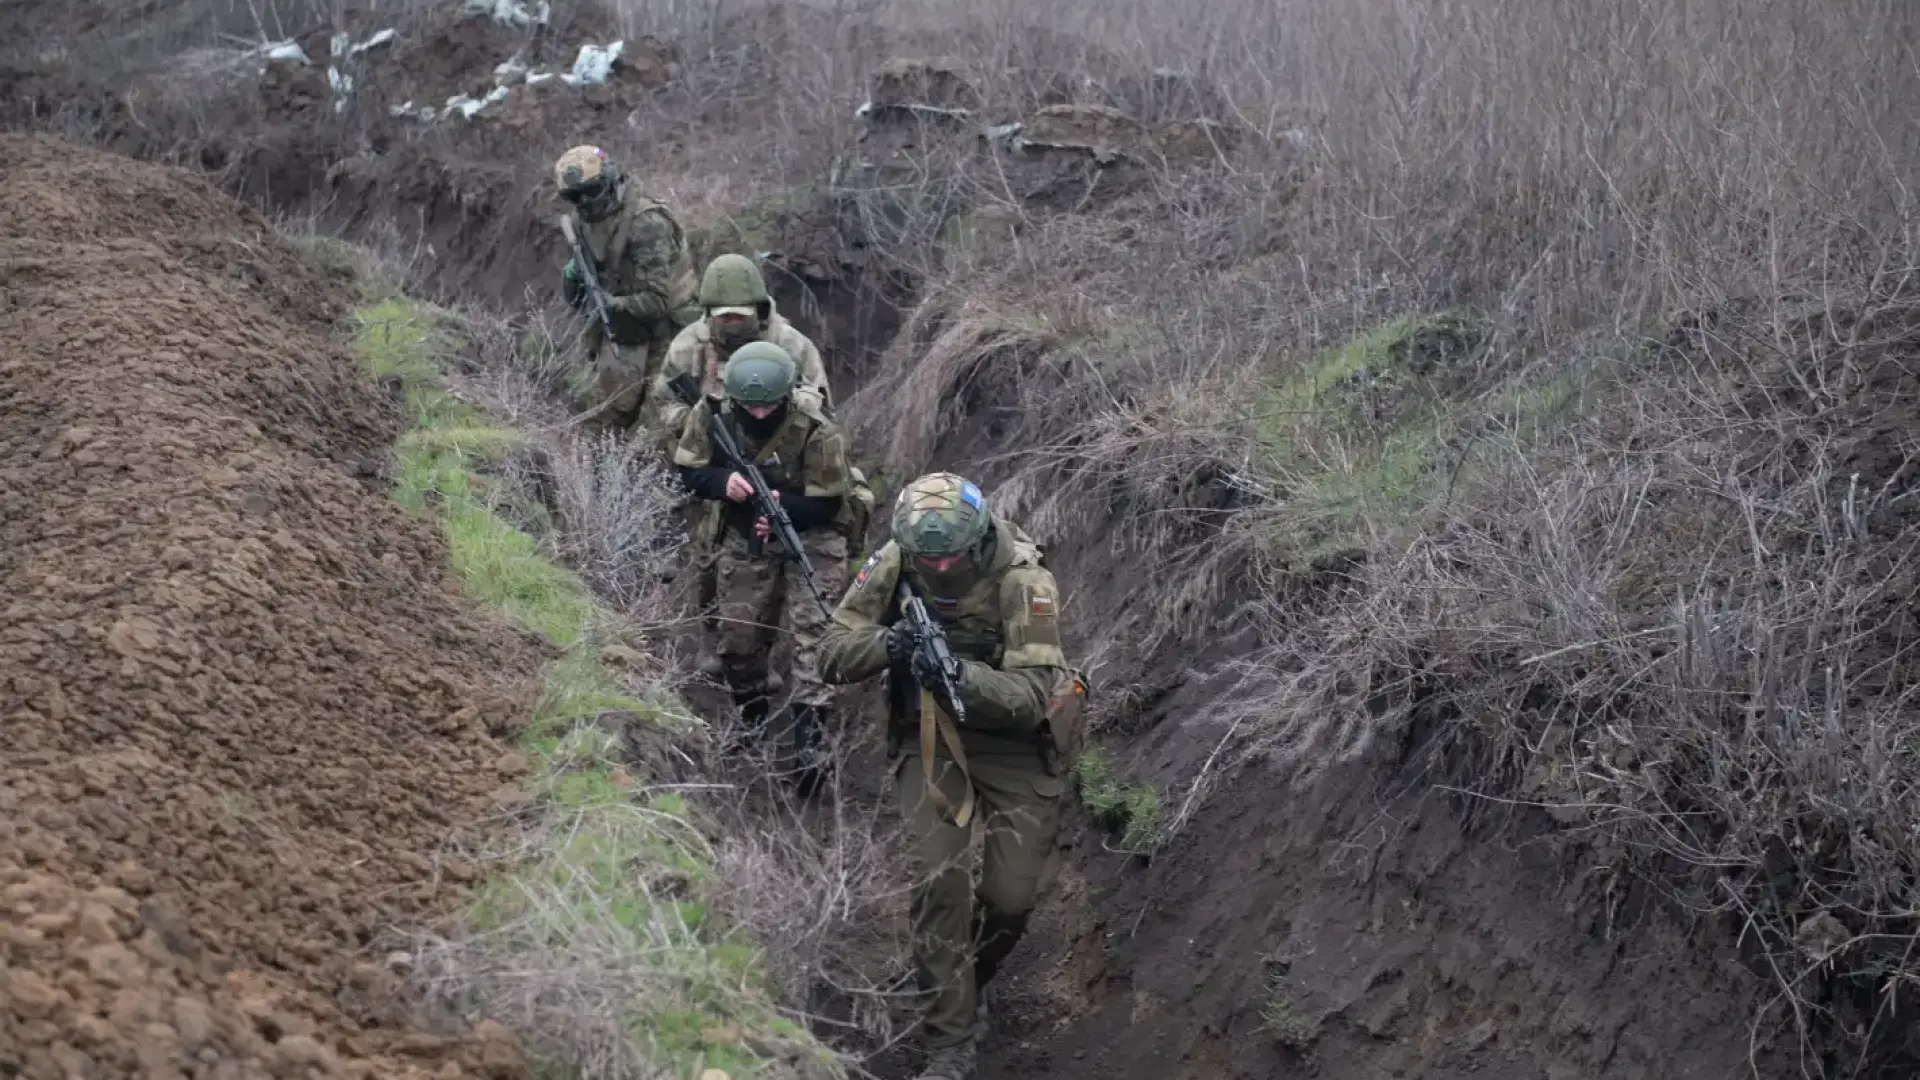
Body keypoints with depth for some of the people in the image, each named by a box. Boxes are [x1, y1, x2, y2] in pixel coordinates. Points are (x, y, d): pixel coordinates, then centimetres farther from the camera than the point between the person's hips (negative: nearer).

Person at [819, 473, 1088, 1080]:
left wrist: (963, 676, -47)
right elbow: (834, 658, -13)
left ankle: (966, 984, 31)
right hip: (931, 735, 2)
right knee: (937, 882, -12)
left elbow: (1032, 696, -29)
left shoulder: (1024, 581, -25)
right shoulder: (892, 564, -15)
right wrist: (887, 642, -34)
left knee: (1009, 900, -1)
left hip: (1016, 741, -2)